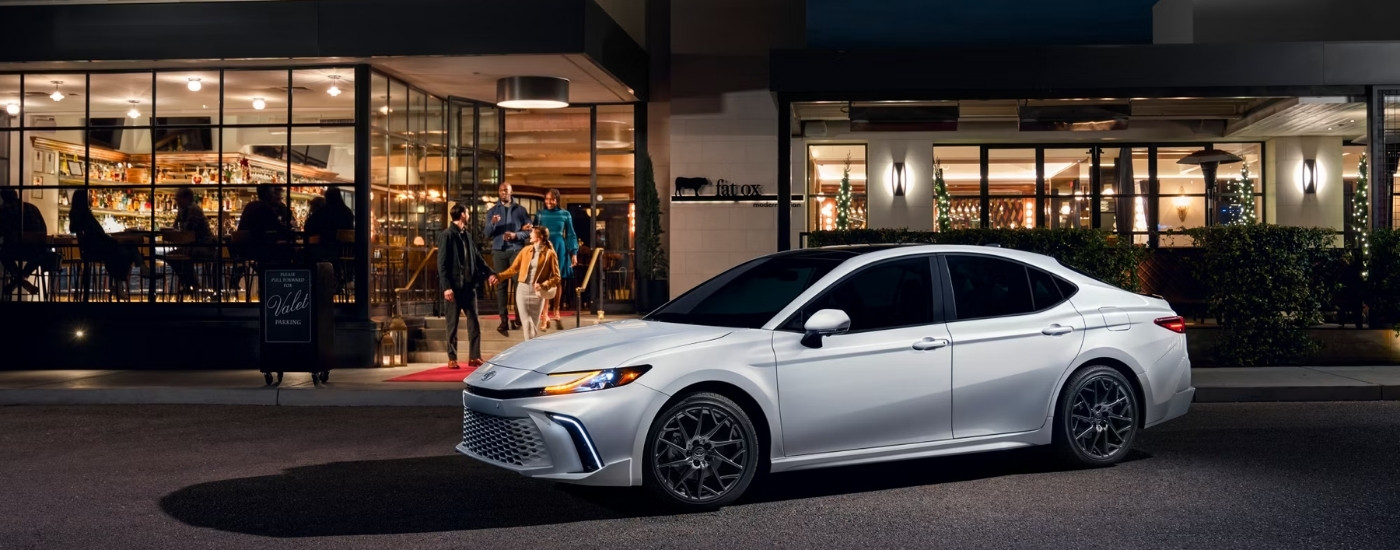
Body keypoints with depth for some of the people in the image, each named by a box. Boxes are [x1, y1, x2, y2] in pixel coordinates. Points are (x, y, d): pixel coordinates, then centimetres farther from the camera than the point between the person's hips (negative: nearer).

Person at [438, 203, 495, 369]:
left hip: (469, 285, 6)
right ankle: (452, 358, 11)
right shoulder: (447, 235, -8)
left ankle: (474, 357, 12)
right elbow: (442, 264, -12)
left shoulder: (467, 235, 13)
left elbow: (477, 258, 17)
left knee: (474, 323, 5)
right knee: (453, 324, 3)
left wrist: (490, 273, 5)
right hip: (454, 286, -6)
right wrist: (446, 287, -18)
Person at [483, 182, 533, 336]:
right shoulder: (492, 211, 12)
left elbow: (529, 231, 4)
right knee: (501, 285, -1)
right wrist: (492, 223, -14)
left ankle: (520, 316, -5)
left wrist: (515, 235, -13)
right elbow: (487, 234, 6)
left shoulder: (520, 210, 8)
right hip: (499, 251, 1)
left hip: (517, 250, -1)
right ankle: (504, 320, -1)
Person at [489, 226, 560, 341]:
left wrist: (544, 285, -20)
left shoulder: (550, 253, -2)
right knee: (526, 324, -4)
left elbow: (556, 277, -4)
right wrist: (498, 276, -2)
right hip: (522, 290, 3)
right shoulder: (525, 250, 9)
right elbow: (514, 269, 10)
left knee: (534, 324, 3)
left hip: (537, 293, -3)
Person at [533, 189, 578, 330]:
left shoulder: (565, 215, 3)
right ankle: (544, 315, -9)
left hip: (559, 249, 1)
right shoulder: (540, 214, 3)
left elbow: (570, 235, 5)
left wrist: (574, 253, 0)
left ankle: (555, 313, 21)